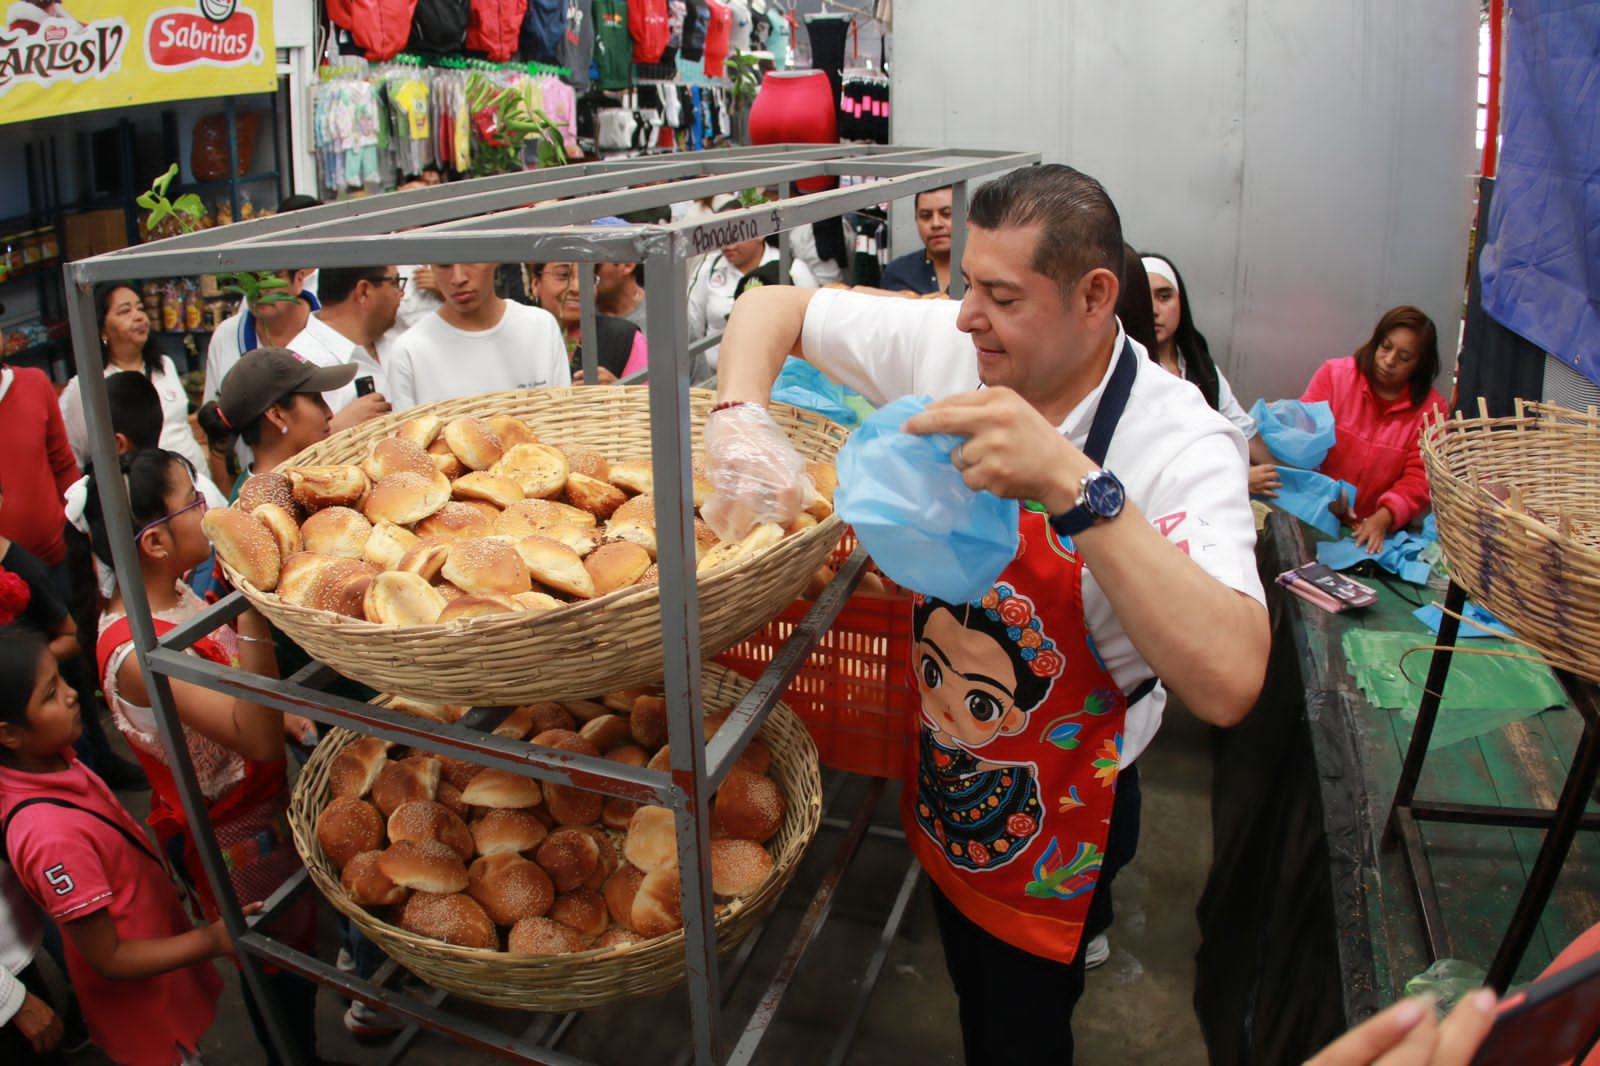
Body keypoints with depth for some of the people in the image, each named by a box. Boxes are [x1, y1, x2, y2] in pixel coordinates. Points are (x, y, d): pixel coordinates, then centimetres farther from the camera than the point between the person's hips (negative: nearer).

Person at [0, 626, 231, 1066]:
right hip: (138, 993, -7)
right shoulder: (51, 836, -37)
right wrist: (214, 939, -26)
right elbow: (110, 960, -27)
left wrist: (162, 877, 14)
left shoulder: (51, 758, -13)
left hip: (156, 926, 8)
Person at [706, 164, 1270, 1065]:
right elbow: (771, 308, -3)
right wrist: (742, 425, -23)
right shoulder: (943, 343, -14)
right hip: (940, 784, 5)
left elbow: (1229, 683, -42)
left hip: (1054, 821, -4)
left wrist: (1075, 484, -48)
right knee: (971, 992, 29)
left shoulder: (1182, 442, -28)